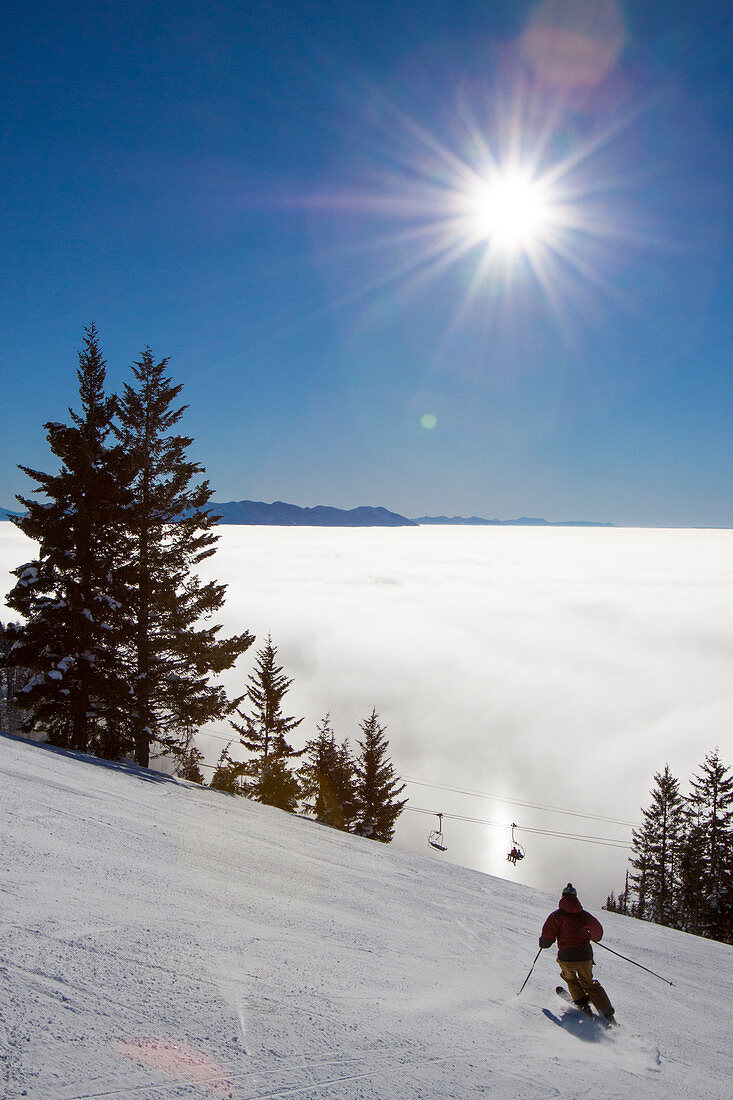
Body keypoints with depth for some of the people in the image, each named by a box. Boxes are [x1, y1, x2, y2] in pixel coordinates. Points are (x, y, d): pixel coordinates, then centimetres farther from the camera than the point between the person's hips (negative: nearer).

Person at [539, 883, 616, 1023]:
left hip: (566, 958, -2)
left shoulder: (556, 915, -4)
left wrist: (542, 943, 12)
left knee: (569, 977, 28)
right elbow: (598, 931, 20)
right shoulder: (584, 915, 5)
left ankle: (582, 1005, 19)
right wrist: (591, 938, 42)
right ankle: (608, 1014, 10)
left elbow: (547, 938, -10)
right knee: (589, 984, 21)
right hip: (585, 956, 2)